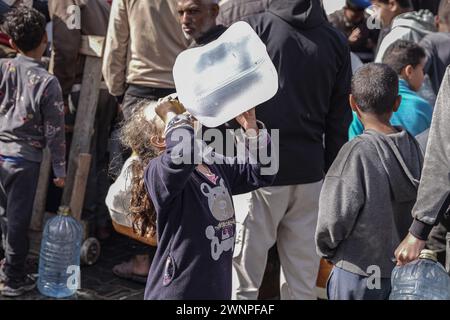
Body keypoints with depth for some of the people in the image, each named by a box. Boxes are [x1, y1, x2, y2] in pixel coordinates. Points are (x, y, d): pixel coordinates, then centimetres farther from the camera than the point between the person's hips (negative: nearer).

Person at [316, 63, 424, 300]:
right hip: (402, 270, 6)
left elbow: (335, 217, -18)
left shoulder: (358, 152, -21)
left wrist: (326, 250, 1)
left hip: (358, 274, -6)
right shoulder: (412, 146, -3)